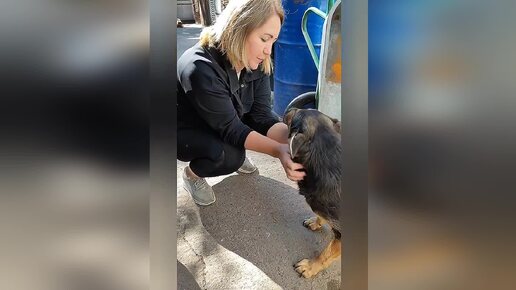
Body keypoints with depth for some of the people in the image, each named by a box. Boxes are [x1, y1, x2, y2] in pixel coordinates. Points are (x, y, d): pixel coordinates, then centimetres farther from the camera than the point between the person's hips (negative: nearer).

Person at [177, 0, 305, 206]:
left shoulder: (256, 63, -14)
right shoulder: (200, 69, -36)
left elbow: (261, 114, -19)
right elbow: (230, 127, -34)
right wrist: (279, 150, -44)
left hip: (222, 128, 7)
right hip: (185, 132, -6)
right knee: (229, 155, -33)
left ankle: (235, 154, 12)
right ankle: (192, 174, -1)